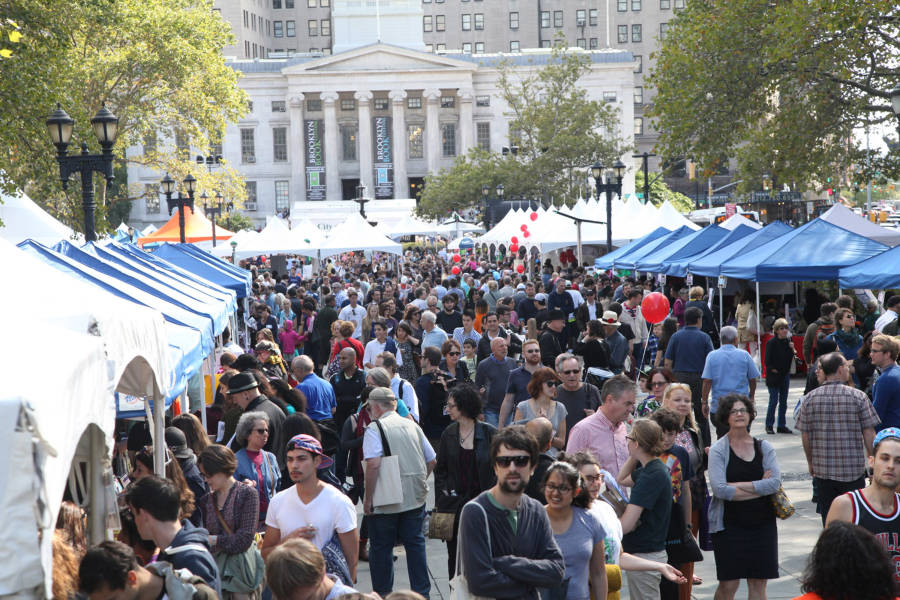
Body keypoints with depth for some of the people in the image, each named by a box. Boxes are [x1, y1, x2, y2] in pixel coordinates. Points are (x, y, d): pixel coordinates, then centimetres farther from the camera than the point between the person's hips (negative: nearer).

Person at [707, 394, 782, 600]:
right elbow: (719, 489, -17)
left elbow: (775, 483, -7)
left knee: (758, 583, 7)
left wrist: (738, 485, -14)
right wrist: (759, 487, -10)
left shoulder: (763, 447, 6)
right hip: (730, 524, -3)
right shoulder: (718, 449, -4)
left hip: (762, 523, 3)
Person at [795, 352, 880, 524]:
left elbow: (805, 436, 3)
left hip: (822, 471, 2)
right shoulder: (858, 397, -8)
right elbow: (869, 434, -6)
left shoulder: (809, 398, -1)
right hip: (854, 471, -2)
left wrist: (810, 463, 17)